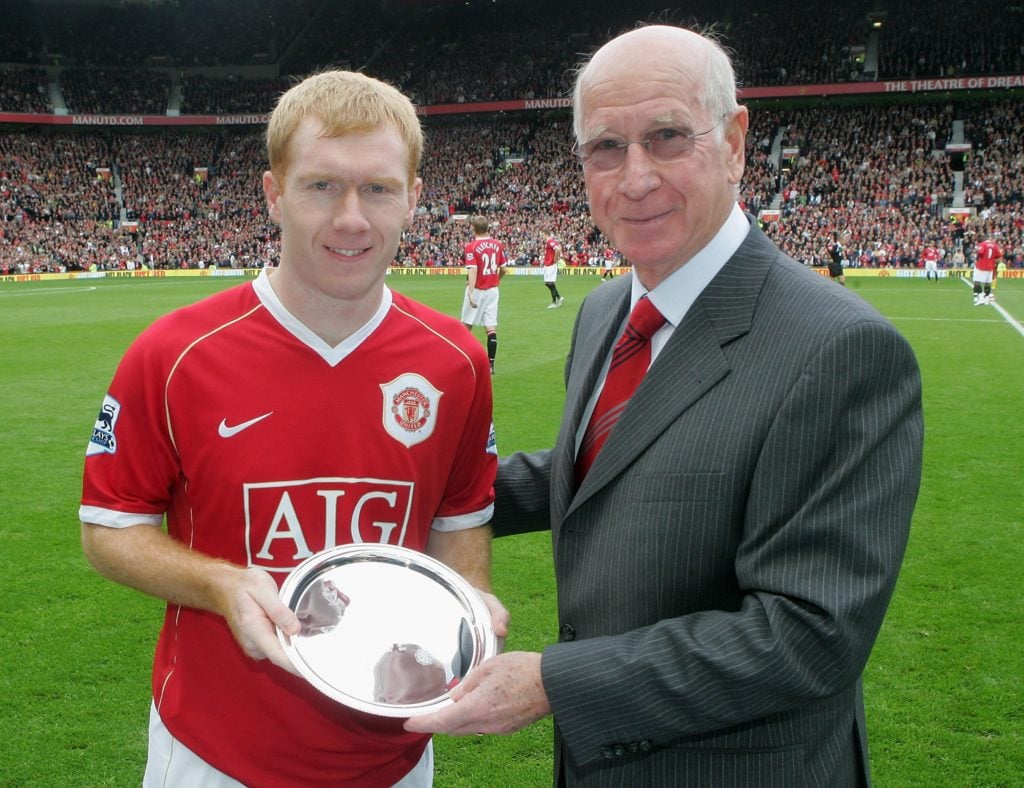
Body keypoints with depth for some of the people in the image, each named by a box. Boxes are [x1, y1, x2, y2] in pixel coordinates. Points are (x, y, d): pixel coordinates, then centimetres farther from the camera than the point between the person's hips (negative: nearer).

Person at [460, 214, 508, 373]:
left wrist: (470, 293, -28)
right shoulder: (498, 244, 2)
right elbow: (503, 269, 6)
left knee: (466, 325, 11)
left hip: (477, 290, -4)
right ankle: (490, 364, 1)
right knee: (491, 328, 2)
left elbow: (473, 271, -22)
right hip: (493, 290, 4)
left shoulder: (471, 246, -13)